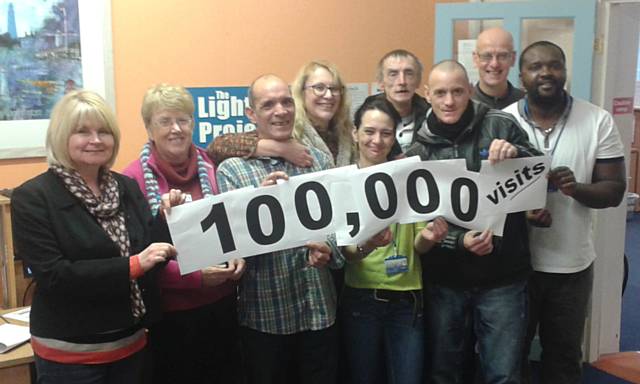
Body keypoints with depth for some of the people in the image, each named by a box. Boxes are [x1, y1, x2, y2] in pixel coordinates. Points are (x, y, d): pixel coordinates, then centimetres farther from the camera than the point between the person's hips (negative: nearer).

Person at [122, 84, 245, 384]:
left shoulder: (211, 169, 1)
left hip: (220, 305, 4)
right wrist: (195, 276, -21)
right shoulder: (134, 179, -11)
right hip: (169, 314, -4)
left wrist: (237, 256, -9)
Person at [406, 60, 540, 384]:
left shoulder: (500, 126, -4)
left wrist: (516, 153, -20)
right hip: (444, 280, 2)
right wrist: (459, 240, -17)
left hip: (502, 277, -1)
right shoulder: (419, 151, 1)